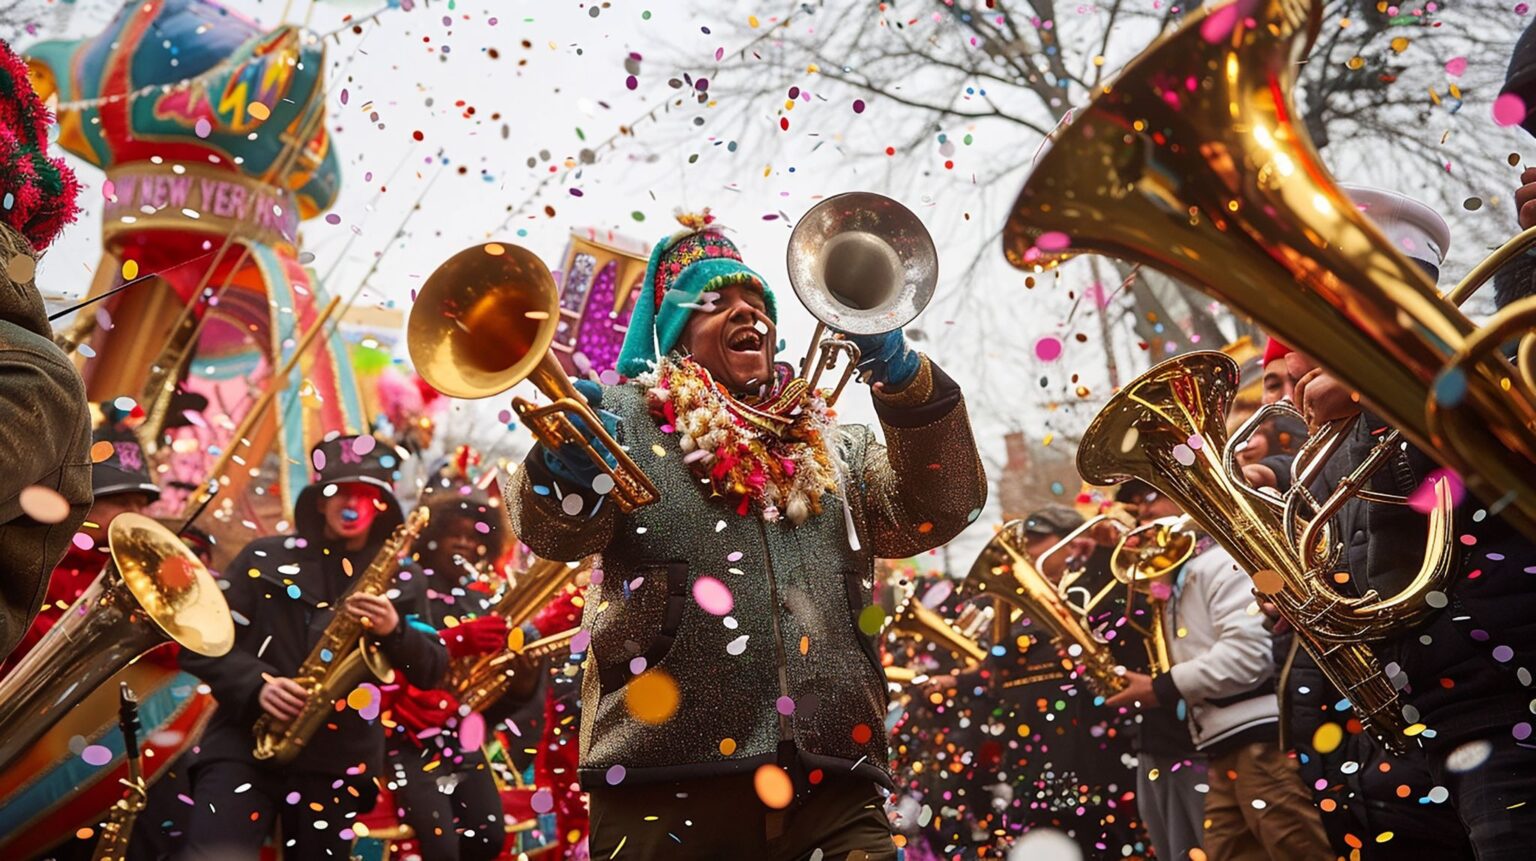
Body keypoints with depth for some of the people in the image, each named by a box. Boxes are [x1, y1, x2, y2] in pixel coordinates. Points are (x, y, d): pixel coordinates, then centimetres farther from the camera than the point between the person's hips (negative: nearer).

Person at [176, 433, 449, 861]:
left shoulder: (400, 581, 12)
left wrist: (394, 630, -14)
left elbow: (433, 670, 6)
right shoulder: (266, 558, 7)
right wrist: (256, 685, -16)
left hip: (338, 760, 2)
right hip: (245, 744, -2)